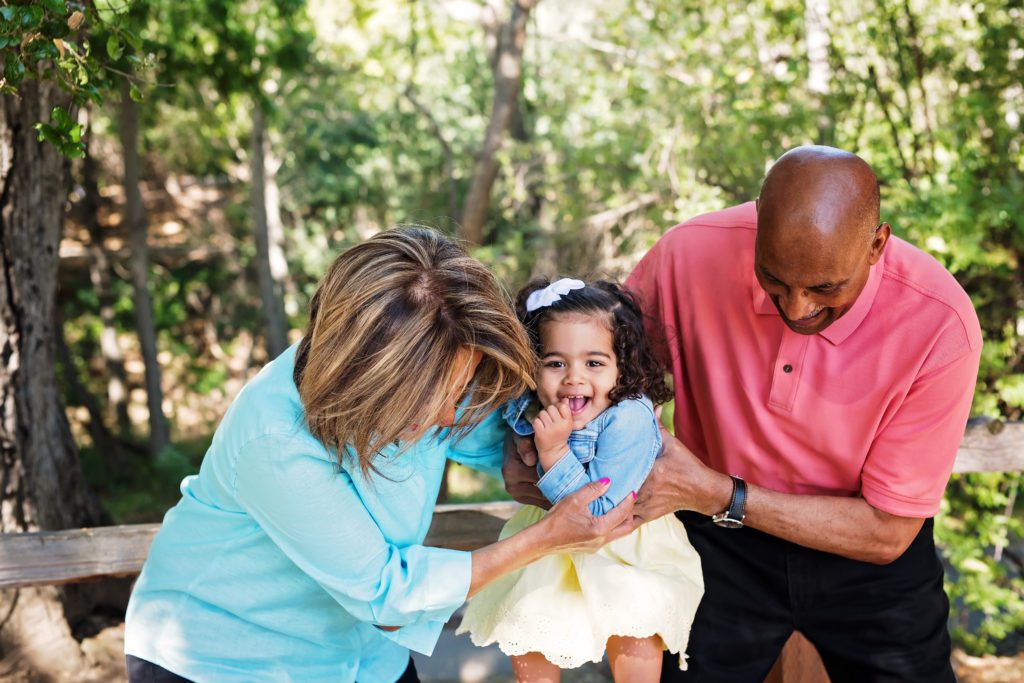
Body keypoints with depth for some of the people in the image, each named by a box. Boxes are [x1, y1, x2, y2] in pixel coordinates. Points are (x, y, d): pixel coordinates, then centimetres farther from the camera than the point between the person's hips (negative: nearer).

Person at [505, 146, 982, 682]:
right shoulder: (693, 251, -25)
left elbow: (888, 533, -23)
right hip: (723, 542, 1)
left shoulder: (941, 325, -30)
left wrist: (716, 494, -31)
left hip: (866, 551, -1)